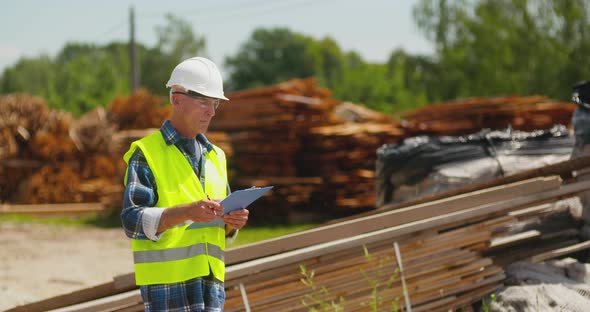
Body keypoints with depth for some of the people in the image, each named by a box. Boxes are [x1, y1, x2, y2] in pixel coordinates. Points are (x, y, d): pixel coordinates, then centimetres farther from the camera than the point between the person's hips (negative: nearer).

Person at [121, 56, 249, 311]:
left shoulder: (215, 156, 19)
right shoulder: (146, 154, -2)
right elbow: (133, 221, -12)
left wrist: (232, 222, 0)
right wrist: (187, 212, -26)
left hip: (210, 280, 7)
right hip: (167, 281, -7)